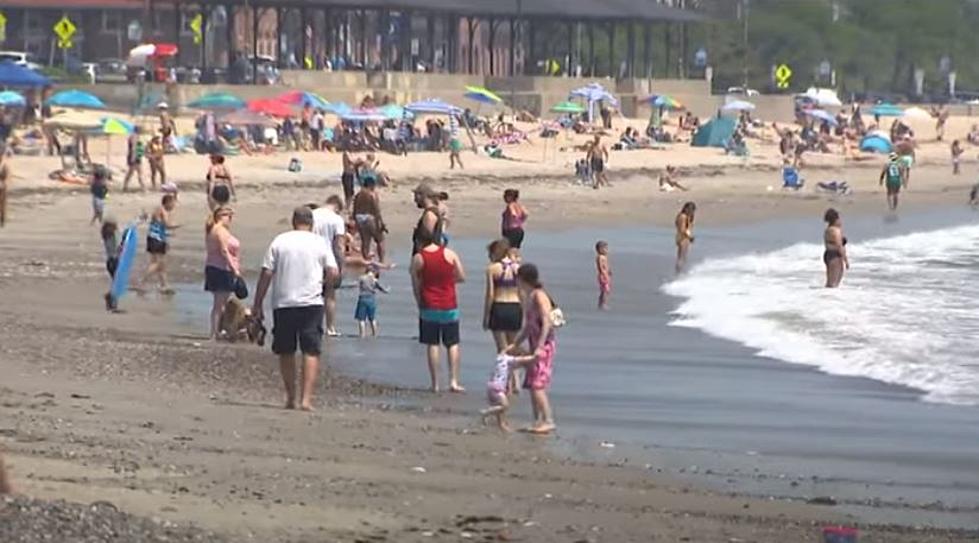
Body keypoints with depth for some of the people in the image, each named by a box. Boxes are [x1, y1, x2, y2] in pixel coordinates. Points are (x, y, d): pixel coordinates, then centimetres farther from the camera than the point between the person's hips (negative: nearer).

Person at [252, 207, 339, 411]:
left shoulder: (279, 241, 3)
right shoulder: (319, 242, 3)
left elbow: (266, 274, 0)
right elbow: (333, 272, -1)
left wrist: (257, 304, 5)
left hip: (283, 304, 1)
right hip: (311, 302, -1)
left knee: (286, 352, 13)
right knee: (311, 352, -1)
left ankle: (290, 397, 19)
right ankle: (306, 398, -12)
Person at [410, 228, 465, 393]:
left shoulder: (418, 258, -4)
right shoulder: (449, 254, -2)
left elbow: (415, 285, -1)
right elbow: (462, 277, -2)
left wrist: (420, 305, 12)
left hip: (429, 307, -1)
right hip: (449, 306, 1)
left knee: (432, 345, 5)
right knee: (453, 344, 8)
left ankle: (435, 384, 3)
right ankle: (454, 381, -2)